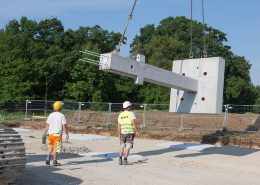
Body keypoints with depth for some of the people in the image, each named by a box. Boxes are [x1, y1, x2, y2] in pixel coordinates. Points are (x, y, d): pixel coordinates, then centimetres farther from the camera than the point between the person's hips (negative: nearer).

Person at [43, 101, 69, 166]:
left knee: (50, 147, 17)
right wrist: (67, 134, -5)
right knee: (56, 148, 1)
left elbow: (47, 125, 5)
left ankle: (48, 157, 0)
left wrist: (45, 133, 14)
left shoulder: (50, 115, 5)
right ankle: (55, 161, 4)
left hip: (50, 133, 4)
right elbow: (64, 126, -11)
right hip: (58, 134, -4)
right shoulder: (61, 115, -8)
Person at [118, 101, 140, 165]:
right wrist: (136, 131, -11)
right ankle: (125, 160, -2)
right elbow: (134, 123, -14)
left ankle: (120, 160, 4)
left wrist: (119, 134, 12)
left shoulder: (120, 115, 8)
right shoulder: (131, 113, -4)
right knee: (127, 147, 1)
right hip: (130, 132, -4)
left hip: (123, 132, 4)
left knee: (122, 146, 13)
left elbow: (119, 126, 6)